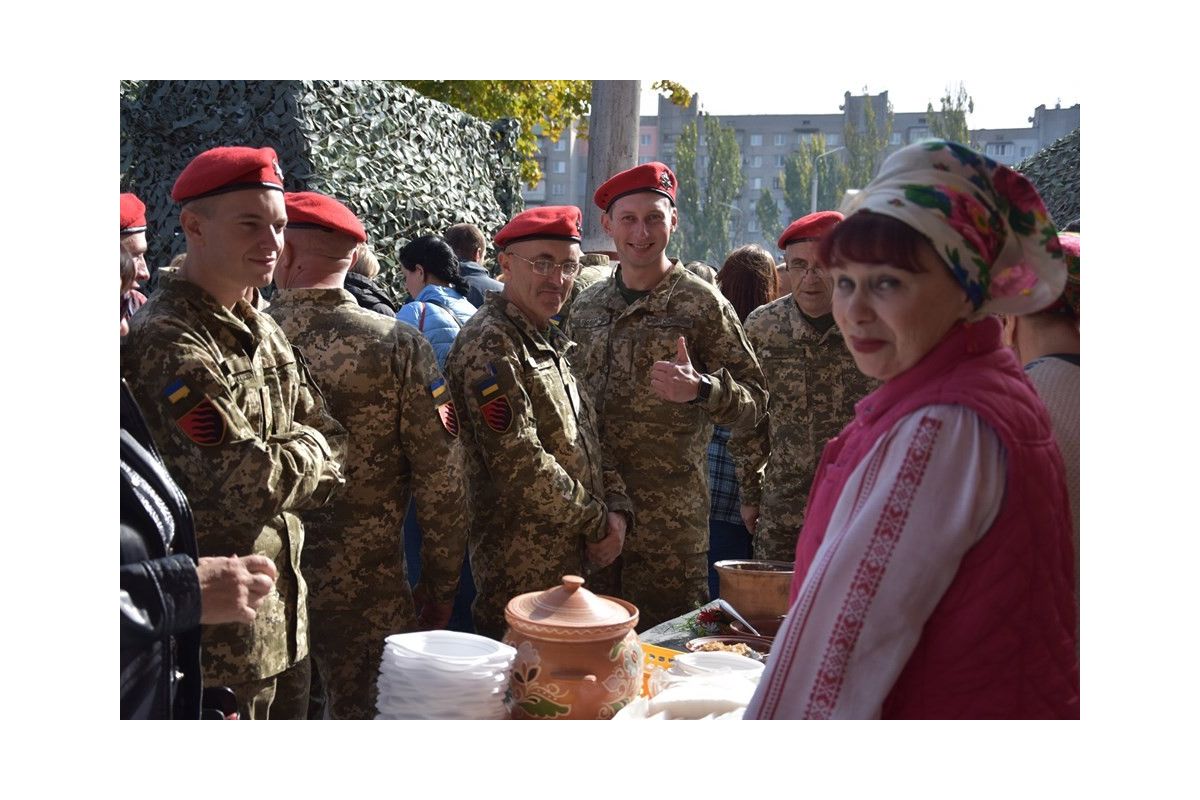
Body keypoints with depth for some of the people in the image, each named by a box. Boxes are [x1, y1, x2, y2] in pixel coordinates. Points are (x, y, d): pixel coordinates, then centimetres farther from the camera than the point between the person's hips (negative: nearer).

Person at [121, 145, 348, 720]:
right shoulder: (167, 343, -19)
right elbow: (250, 487, -25)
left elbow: (329, 439, 9)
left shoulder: (262, 332, 9)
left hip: (284, 618, 8)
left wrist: (280, 459, -10)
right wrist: (307, 454, -6)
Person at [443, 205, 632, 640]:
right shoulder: (491, 344, -15)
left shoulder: (549, 342, 15)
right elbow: (520, 462, -22)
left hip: (574, 563, 9)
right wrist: (597, 522, -12)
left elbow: (585, 439, 17)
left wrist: (617, 507, 0)